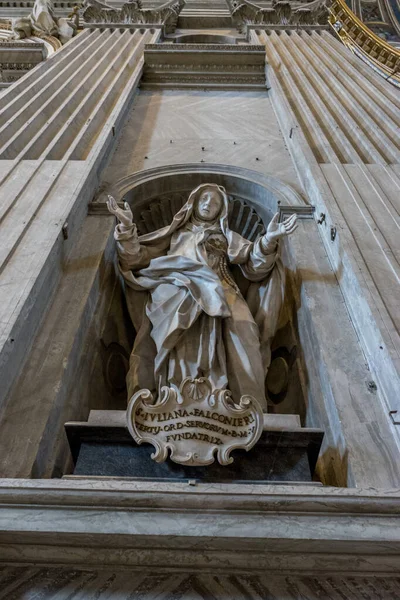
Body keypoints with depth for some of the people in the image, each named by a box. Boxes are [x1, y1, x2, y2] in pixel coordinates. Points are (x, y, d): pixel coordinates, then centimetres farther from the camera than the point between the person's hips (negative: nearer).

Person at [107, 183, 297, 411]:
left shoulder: (228, 237, 31)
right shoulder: (175, 232, 32)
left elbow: (254, 266, 13)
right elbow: (137, 258, 21)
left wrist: (268, 240, -6)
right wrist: (127, 227, 6)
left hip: (217, 294, 0)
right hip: (175, 293, 0)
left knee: (240, 330, -33)